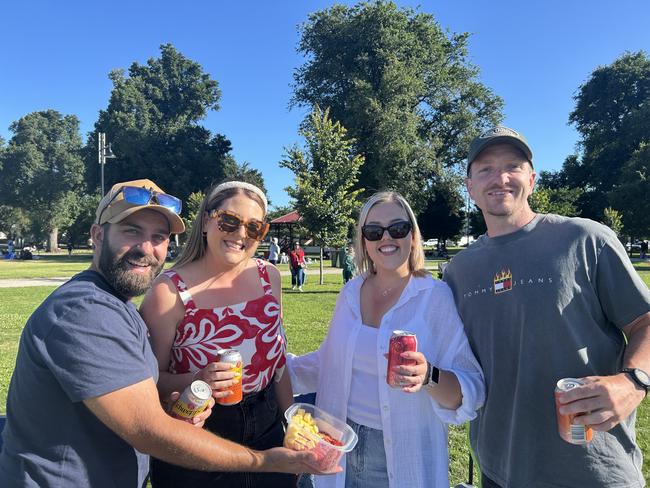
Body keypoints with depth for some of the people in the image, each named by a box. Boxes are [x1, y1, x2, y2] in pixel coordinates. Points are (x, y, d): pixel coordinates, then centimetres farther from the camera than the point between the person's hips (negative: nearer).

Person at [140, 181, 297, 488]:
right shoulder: (170, 291, -17)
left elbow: (277, 357, 7)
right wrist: (196, 381, -31)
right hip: (196, 433, -4)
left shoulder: (269, 276, -3)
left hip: (266, 426, 5)